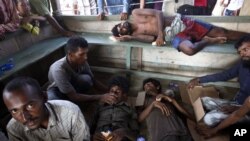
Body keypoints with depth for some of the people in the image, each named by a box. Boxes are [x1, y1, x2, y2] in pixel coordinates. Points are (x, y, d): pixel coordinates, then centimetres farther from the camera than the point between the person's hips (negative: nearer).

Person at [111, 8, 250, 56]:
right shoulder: (134, 34, 5)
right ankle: (208, 40, -4)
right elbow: (151, 38, -9)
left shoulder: (135, 14, 6)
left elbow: (158, 13, -2)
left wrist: (160, 33, -14)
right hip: (175, 37, -1)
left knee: (223, 32, -3)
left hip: (180, 22, 2)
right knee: (189, 49, -32)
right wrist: (130, 38, -18)